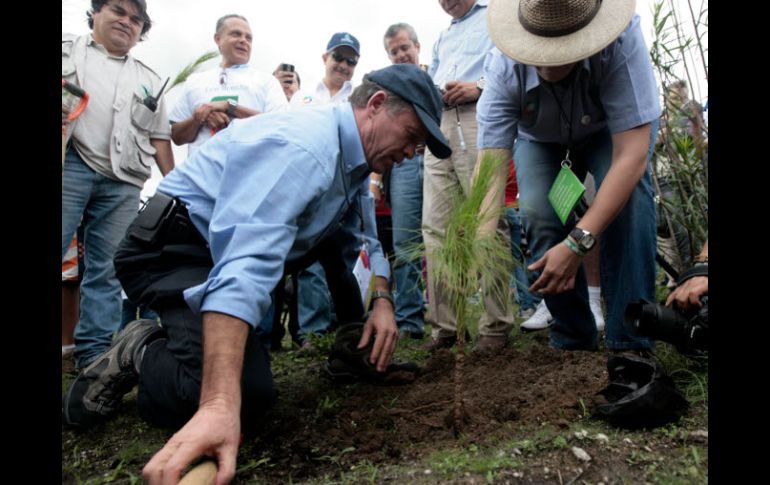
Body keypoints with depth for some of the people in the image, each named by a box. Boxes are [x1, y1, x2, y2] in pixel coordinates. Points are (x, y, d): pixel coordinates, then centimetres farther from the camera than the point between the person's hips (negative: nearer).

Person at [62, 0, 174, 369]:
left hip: (123, 182, 3)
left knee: (106, 270, 1)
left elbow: (159, 137, 18)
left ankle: (94, 353, 5)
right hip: (69, 164, -2)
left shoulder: (149, 80, 23)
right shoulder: (67, 49, 17)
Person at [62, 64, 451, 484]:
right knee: (248, 393, -25)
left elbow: (363, 242, 14)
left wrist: (381, 299, -5)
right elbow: (245, 268, -40)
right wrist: (219, 405, -47)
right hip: (171, 251, -9)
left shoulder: (355, 159, 5)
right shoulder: (302, 147, -27)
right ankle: (141, 354, -1)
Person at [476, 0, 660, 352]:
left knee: (627, 194, -31)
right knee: (538, 214, -23)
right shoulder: (504, 67, -34)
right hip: (540, 139, 2)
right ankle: (573, 342, -5)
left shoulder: (621, 41, -39)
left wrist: (578, 243, -51)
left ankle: (631, 342, -21)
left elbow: (632, 156, -42)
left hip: (612, 129, -1)